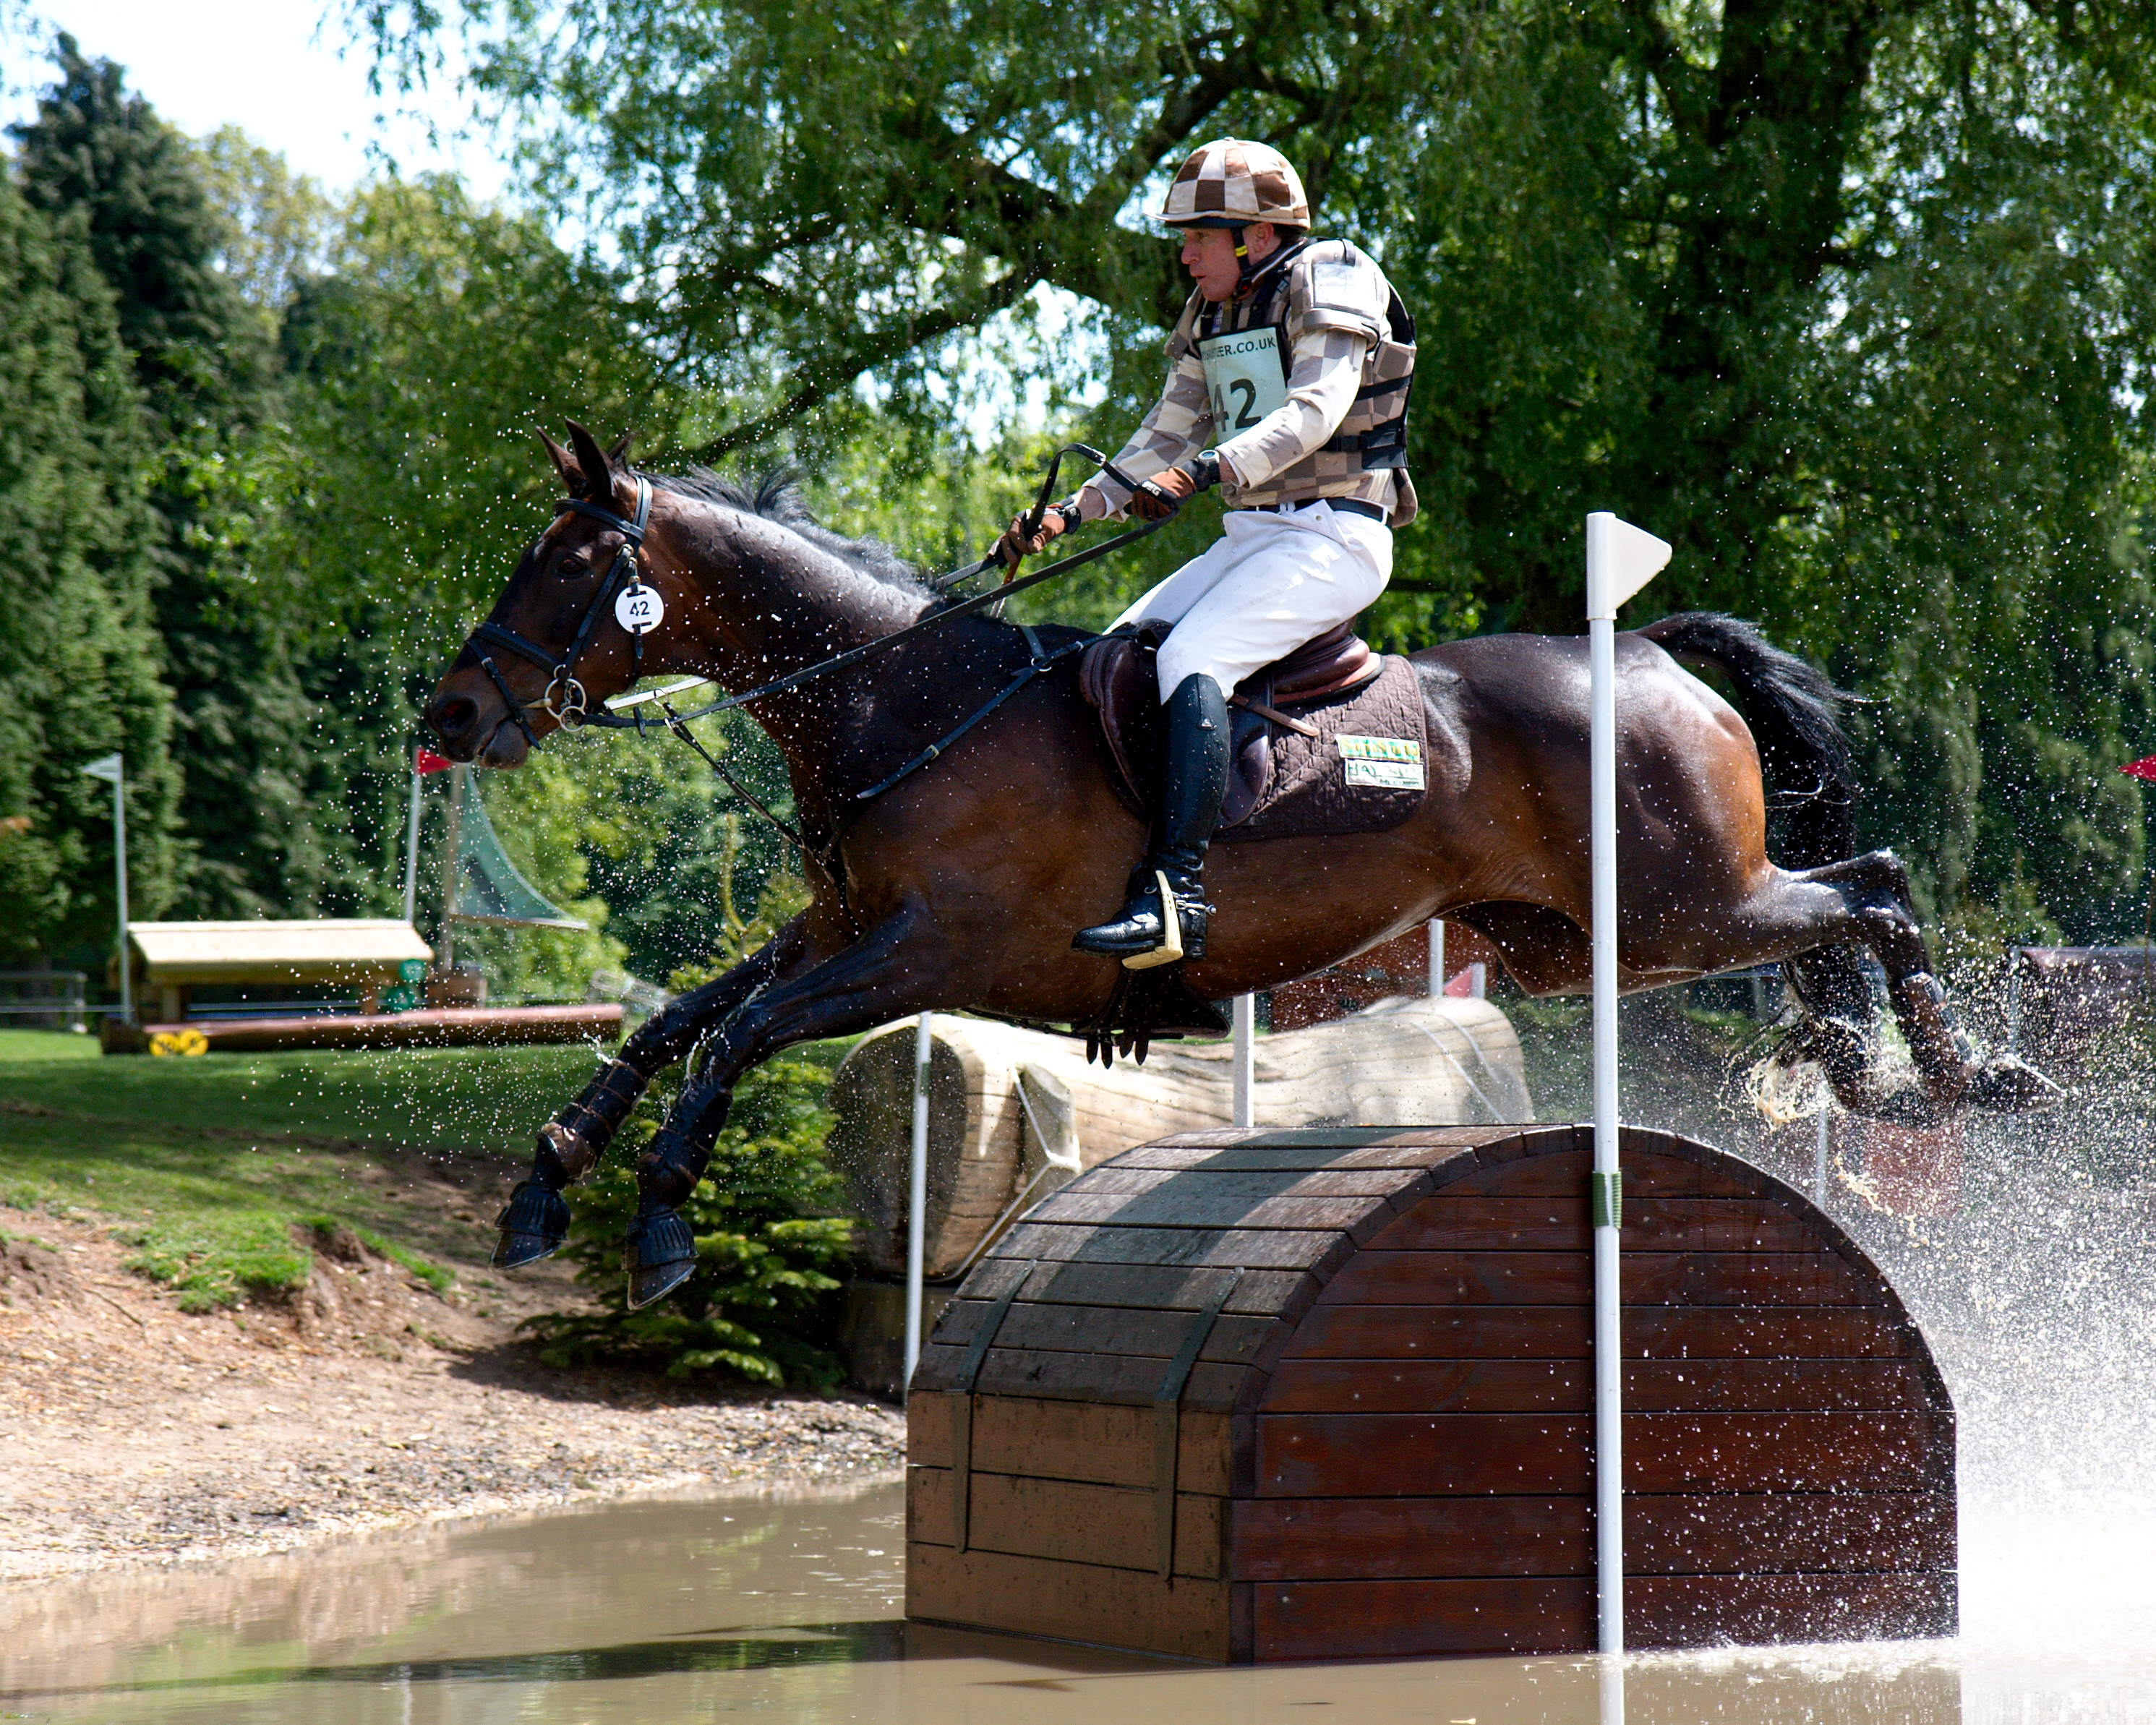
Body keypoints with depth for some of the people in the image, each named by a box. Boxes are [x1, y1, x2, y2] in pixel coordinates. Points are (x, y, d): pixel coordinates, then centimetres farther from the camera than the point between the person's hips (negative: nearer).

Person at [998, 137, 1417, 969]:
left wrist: (1202, 472, -36)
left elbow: (1314, 411, -24)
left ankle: (1174, 895, -37)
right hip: (1250, 537, 9)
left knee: (1189, 661, -28)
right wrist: (1066, 515, 6)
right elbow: (1164, 441, 19)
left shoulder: (1330, 280, -8)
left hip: (1335, 534, -9)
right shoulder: (1212, 317, 16)